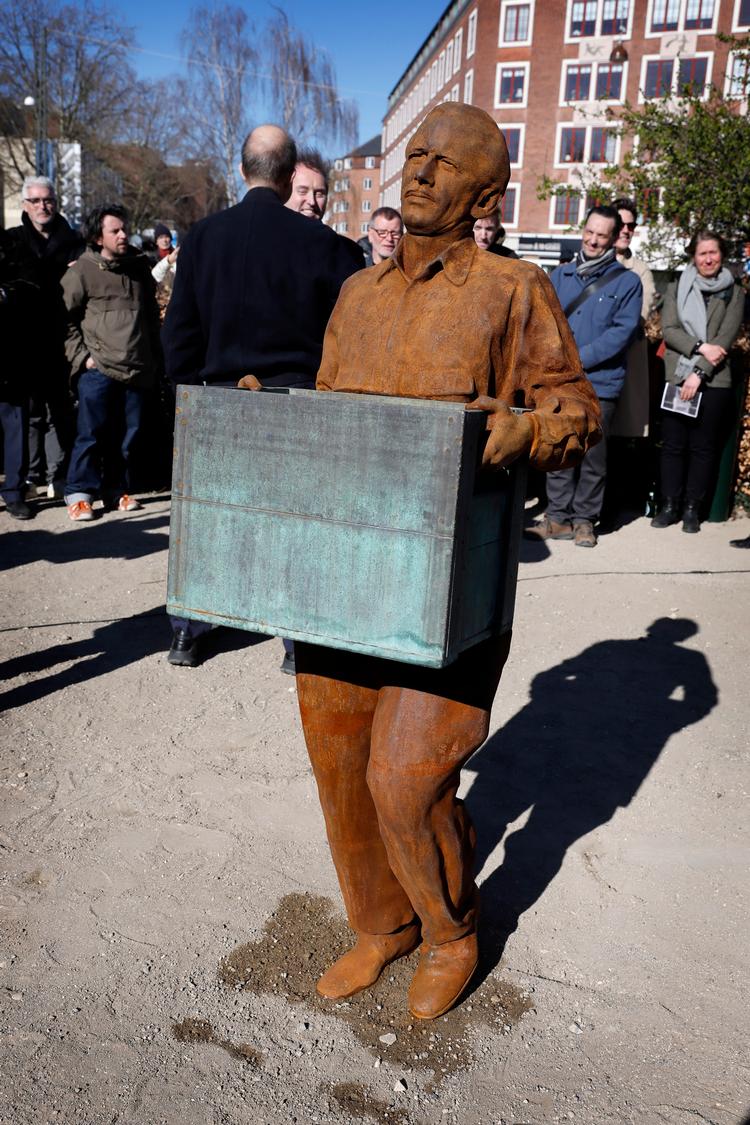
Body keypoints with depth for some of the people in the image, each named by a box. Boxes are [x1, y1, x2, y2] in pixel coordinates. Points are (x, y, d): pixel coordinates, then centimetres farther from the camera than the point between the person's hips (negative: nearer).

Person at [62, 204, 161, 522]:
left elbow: (152, 316, 21)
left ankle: (117, 490, 20)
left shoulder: (139, 267, 14)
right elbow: (64, 317, 0)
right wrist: (81, 356, -6)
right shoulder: (82, 270, 0)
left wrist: (155, 358, 18)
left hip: (137, 369, 4)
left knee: (128, 433, 7)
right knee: (92, 432, -3)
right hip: (98, 369, -4)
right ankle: (79, 493, 7)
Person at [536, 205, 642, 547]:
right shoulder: (560, 275, 13)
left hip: (600, 382, -3)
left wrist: (579, 358, -14)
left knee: (592, 455, 3)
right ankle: (558, 518, 13)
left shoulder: (627, 282, 3)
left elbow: (622, 330, -6)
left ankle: (584, 519, 13)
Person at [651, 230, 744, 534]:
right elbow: (668, 330, 1)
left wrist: (699, 373, -12)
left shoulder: (734, 293, 8)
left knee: (703, 447, 1)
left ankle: (692, 509, 8)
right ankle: (670, 505, 11)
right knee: (673, 445, 2)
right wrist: (700, 347, -14)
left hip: (714, 381, -1)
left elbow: (726, 338, -2)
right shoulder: (677, 288, 12)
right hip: (676, 378, 1)